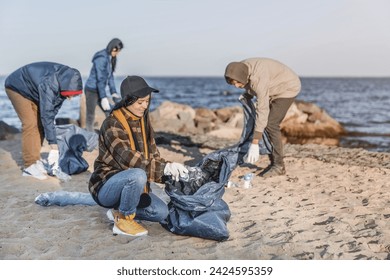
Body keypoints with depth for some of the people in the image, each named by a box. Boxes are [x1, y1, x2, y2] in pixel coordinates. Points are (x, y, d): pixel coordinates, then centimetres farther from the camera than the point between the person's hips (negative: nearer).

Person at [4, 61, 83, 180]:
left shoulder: (64, 81, -17)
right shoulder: (48, 85, -40)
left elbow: (54, 108, -4)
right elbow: (46, 115, -40)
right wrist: (54, 147, -39)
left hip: (33, 90, 8)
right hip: (17, 87, -8)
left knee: (40, 123, 1)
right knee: (30, 124, -17)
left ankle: (35, 159, 8)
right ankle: (30, 166, -14)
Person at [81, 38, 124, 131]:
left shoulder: (111, 58, 7)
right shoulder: (101, 58, -19)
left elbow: (110, 76, 12)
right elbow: (100, 79, -22)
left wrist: (113, 92, 7)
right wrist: (103, 98, -24)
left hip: (99, 90, 9)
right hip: (91, 90, -9)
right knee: (90, 117, -2)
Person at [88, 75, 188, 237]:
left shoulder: (144, 123, 6)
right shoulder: (112, 124, -19)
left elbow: (153, 156, 2)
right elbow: (129, 159, -31)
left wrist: (171, 172, -18)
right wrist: (165, 168, -37)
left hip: (131, 185, 7)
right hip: (106, 187, -7)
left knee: (161, 212, -11)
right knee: (138, 175, -36)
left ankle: (119, 211, 10)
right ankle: (123, 220, -13)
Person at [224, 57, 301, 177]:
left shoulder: (259, 78, -37)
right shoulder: (240, 69, -13)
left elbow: (262, 111, -39)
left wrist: (254, 144, -40)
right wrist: (247, 95, -5)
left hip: (288, 88, -9)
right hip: (275, 90, 9)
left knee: (271, 124, -18)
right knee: (266, 124, 1)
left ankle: (279, 166, -11)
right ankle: (273, 163, 8)